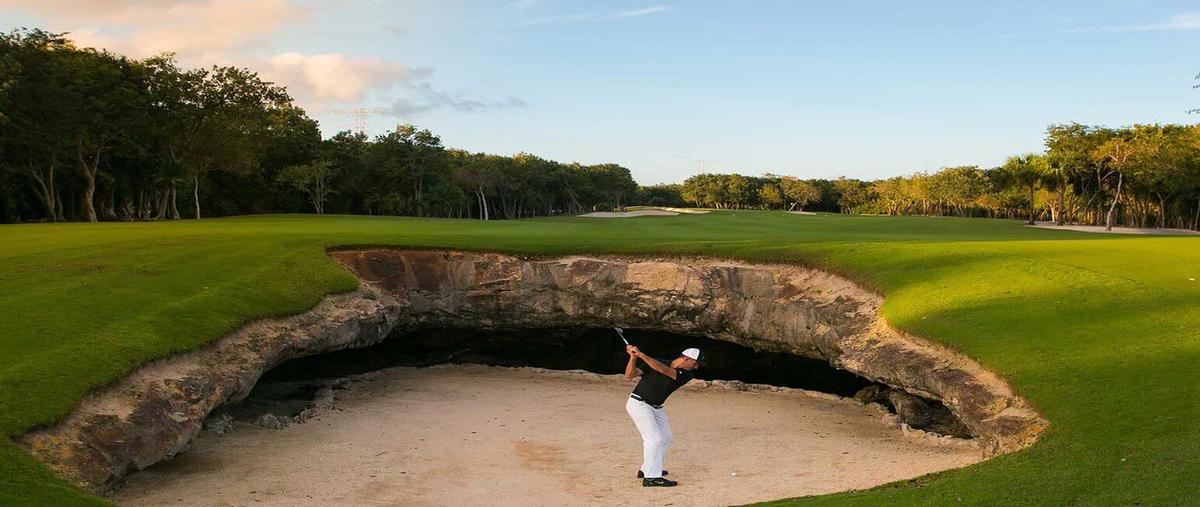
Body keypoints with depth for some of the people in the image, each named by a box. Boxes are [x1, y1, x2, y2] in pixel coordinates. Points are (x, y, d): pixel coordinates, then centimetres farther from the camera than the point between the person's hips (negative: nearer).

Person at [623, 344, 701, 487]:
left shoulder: (686, 375, -7)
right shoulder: (657, 362, -15)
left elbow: (664, 370, -28)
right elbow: (629, 375, -16)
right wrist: (633, 357, -31)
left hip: (656, 408, 7)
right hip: (638, 404, -7)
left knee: (665, 438, 14)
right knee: (654, 438, -17)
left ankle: (646, 469, 29)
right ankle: (652, 478, -17)